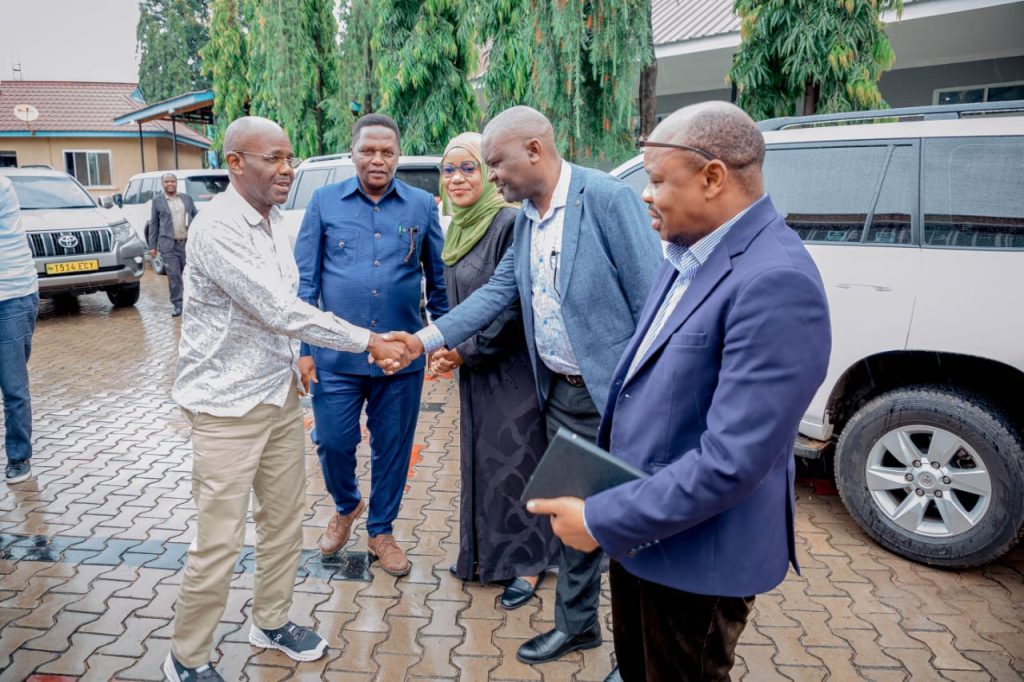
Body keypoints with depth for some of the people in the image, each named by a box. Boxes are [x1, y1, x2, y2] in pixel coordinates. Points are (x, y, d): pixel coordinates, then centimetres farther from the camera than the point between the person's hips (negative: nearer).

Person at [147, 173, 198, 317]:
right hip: (169, 245, -2)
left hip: (188, 243, 2)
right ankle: (177, 305, 1)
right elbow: (153, 224, 6)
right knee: (173, 276, -5)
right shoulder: (157, 201, 6)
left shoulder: (187, 198, 12)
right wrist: (152, 246, 2)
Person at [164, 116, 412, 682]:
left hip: (280, 395, 8)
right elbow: (281, 312, -24)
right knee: (218, 543, 0)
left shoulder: (272, 220, 7)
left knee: (284, 522, 17)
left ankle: (271, 622, 37)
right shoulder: (218, 228, -20)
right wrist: (368, 343, -20)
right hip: (228, 406, -8)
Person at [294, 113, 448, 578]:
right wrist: (304, 347, -4)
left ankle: (381, 530, 33)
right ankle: (346, 506, 39)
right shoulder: (325, 201, 1)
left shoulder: (422, 205, 2)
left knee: (393, 447, 11)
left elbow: (438, 279, 7)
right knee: (333, 441, 7)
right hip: (335, 353, 0)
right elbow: (305, 279, 1)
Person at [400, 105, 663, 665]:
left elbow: (650, 297, -17)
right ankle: (575, 624, 37)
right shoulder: (525, 219, 8)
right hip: (560, 394, 7)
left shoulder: (606, 197, -16)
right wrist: (426, 339, 0)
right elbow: (497, 291, 8)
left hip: (617, 393, -7)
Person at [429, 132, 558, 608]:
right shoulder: (459, 229, 9)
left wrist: (467, 352, -14)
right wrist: (449, 347, 8)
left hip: (510, 367, -8)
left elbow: (515, 306, -20)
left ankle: (527, 564, 19)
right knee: (479, 458, 15)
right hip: (474, 368, 8)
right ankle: (486, 554, 31)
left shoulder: (509, 222, -17)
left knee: (513, 461, 1)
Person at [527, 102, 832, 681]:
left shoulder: (777, 282, -27)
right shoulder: (690, 255, 3)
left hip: (697, 551, -8)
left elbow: (733, 460, -30)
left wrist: (601, 520, -22)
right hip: (638, 528, 8)